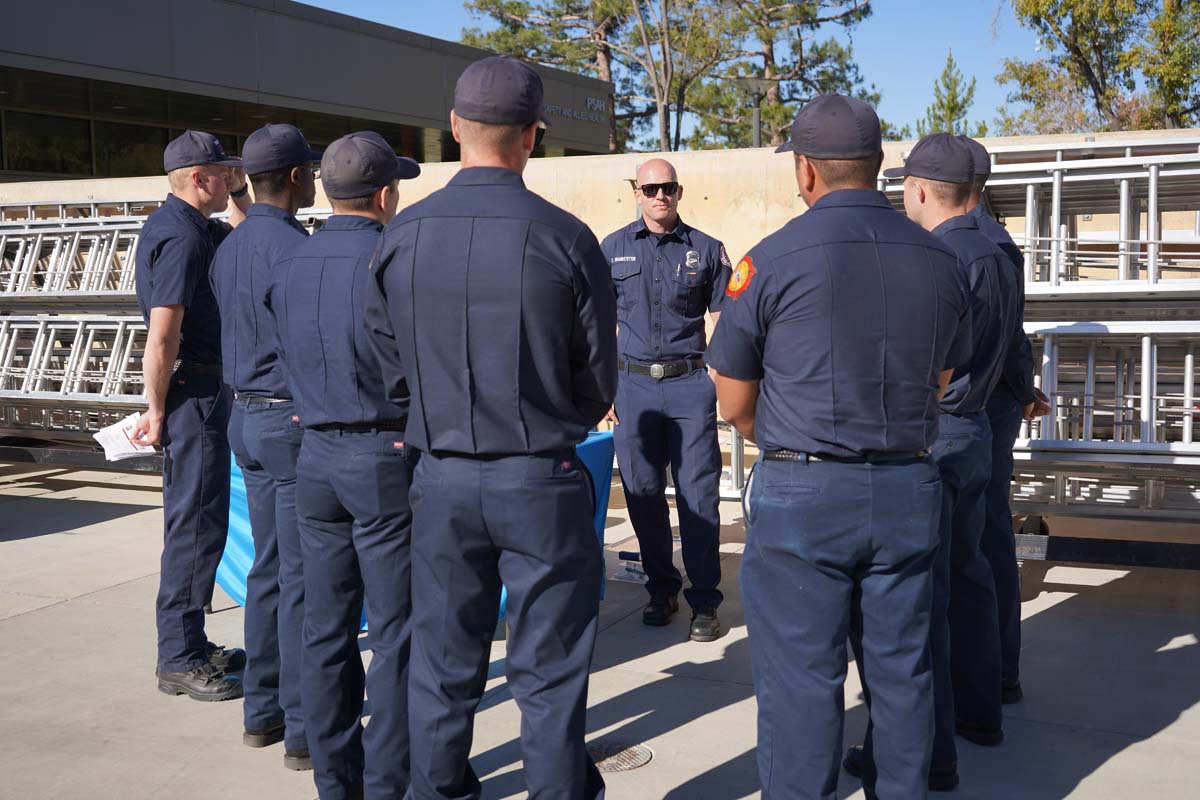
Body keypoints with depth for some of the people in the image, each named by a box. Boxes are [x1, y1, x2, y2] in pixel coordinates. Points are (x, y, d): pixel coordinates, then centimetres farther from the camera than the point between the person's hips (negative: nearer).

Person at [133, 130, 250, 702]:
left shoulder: (194, 227, 13)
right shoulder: (181, 236, -17)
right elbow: (162, 338, -23)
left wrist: (239, 197, 16)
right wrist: (157, 411, -17)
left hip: (206, 389, 11)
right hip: (193, 390, -11)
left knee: (196, 520, 16)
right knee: (196, 523, -5)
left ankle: (190, 644, 26)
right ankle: (178, 660, 3)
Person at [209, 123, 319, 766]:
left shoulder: (228, 249, 11)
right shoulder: (295, 248, -16)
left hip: (246, 417, 9)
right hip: (297, 420, -9)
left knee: (269, 568, 14)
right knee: (305, 575, -3)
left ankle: (262, 710, 22)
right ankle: (304, 728, 3)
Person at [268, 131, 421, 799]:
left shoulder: (288, 267, 7)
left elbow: (294, 362, 12)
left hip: (316, 456, 6)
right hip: (387, 457, -6)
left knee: (328, 627, 12)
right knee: (396, 632, 2)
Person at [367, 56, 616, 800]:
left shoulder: (402, 236, -4)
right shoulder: (565, 238, -12)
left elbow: (391, 359, 4)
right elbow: (599, 383, -4)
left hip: (441, 479, 3)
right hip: (542, 481, -3)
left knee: (443, 669, 16)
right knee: (548, 675, 10)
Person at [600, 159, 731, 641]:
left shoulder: (705, 249, 6)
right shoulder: (613, 249, 9)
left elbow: (724, 320, 8)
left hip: (690, 384, -1)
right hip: (633, 386, 2)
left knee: (698, 493, -2)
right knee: (643, 494, 7)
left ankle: (704, 600, 6)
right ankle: (661, 590, 21)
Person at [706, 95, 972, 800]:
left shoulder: (771, 260, -9)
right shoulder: (942, 261, 5)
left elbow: (735, 404, -2)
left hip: (802, 496, -4)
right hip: (910, 490, 5)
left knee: (802, 680, 5)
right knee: (903, 671, 15)